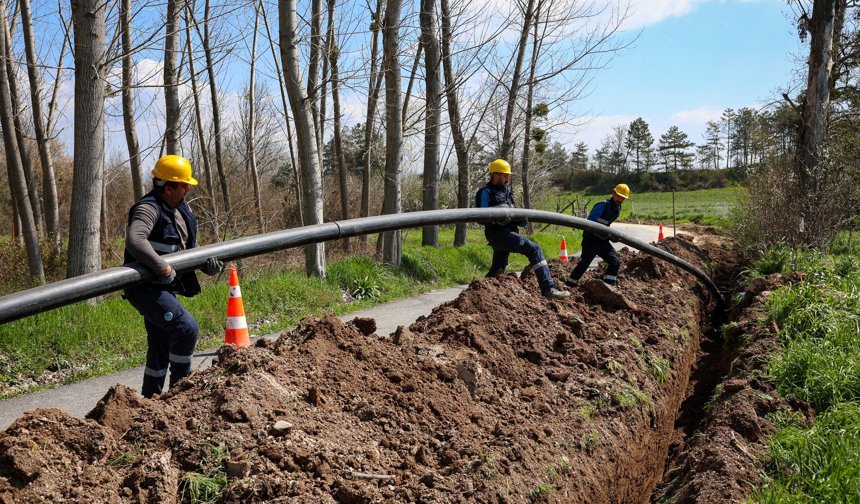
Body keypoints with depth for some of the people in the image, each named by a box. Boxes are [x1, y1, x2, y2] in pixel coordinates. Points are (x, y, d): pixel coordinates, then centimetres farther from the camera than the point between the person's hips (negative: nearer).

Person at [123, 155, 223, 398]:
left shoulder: (183, 209, 12)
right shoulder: (149, 208, -18)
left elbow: (189, 247, 19)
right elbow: (135, 240, -35)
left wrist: (207, 262, 1)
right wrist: (163, 268, -34)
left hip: (165, 287, 10)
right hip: (146, 287, -10)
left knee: (161, 346, 17)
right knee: (186, 327, -22)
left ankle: (151, 398, 31)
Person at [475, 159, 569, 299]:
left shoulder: (506, 191, 21)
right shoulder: (486, 193, -5)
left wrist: (521, 221, 4)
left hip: (507, 231, 9)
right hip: (498, 233, -9)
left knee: (497, 270, 16)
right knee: (534, 249, -19)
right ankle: (548, 289, -25)